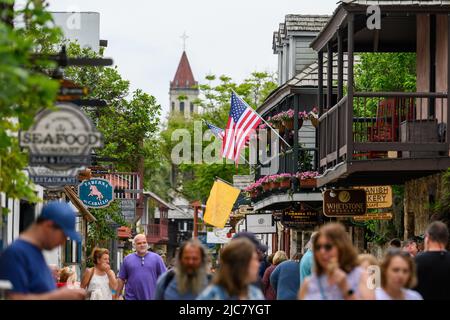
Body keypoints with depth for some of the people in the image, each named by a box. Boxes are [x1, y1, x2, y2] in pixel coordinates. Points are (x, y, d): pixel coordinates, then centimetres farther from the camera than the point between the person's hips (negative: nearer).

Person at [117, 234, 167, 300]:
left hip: (151, 297, 0)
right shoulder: (127, 259, 6)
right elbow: (121, 279, 8)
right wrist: (118, 296, 6)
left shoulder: (156, 258, 4)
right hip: (131, 297, 0)